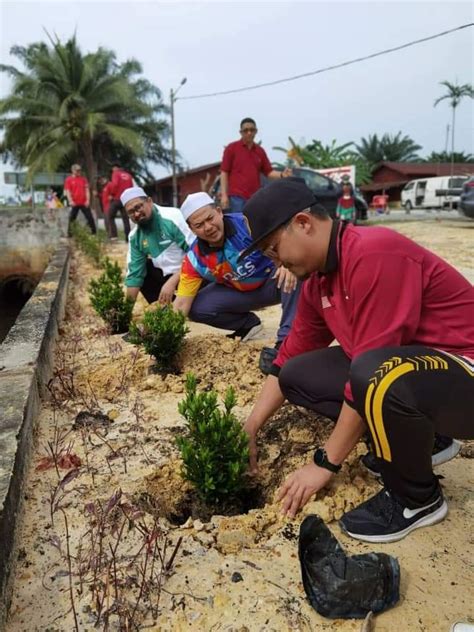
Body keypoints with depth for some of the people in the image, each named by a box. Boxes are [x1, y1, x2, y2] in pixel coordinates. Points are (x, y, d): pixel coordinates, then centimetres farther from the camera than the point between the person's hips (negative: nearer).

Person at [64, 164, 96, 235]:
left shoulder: (84, 179, 11)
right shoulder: (68, 179, 3)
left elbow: (87, 190, 7)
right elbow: (67, 191, -3)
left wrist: (88, 200, -5)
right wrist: (70, 201, -15)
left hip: (84, 203, 2)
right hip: (74, 203, -2)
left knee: (90, 217, 1)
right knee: (72, 218, 1)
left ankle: (94, 232, 8)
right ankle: (69, 233, 7)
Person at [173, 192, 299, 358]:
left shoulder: (247, 223, -26)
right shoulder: (194, 259, -17)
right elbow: (182, 304, -16)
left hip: (272, 281, -3)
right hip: (239, 292, 4)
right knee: (196, 308, -13)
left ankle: (287, 338, -27)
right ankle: (248, 323, 7)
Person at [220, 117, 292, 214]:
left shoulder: (260, 151, 15)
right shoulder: (232, 148, 3)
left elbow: (268, 171, 16)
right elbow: (224, 172, 0)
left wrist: (282, 174, -6)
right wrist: (224, 195, -9)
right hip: (237, 197, -5)